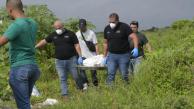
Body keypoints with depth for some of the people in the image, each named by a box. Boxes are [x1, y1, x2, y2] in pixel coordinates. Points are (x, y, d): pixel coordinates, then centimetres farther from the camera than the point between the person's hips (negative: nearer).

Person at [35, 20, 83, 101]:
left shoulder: (70, 34, -2)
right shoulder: (53, 35, 7)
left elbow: (76, 45, -4)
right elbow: (44, 41, 15)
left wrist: (80, 56, -12)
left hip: (71, 59, -3)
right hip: (59, 61, 3)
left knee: (76, 77, 4)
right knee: (62, 79, 2)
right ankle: (65, 95, 6)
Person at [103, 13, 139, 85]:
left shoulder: (124, 27, -9)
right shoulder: (107, 29, 5)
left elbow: (134, 37, -16)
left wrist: (136, 48, -32)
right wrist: (105, 56, 14)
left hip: (123, 55, -3)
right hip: (111, 55, 3)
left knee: (125, 75, 2)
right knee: (110, 74, -2)